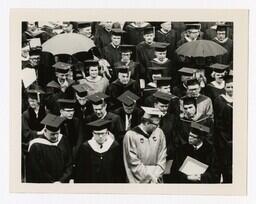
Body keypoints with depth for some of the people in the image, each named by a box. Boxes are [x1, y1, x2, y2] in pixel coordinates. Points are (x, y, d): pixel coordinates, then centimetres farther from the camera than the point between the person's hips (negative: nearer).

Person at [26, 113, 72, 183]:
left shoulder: (63, 140, -2)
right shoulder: (36, 146, -17)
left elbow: (69, 165, -1)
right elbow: (36, 172, -16)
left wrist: (62, 181, -13)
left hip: (63, 182, 4)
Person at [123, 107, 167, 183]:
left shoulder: (159, 133, -3)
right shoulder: (130, 135, -15)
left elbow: (162, 159, 1)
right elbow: (135, 164, -14)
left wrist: (156, 176, -10)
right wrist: (151, 176, -11)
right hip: (138, 181, -3)